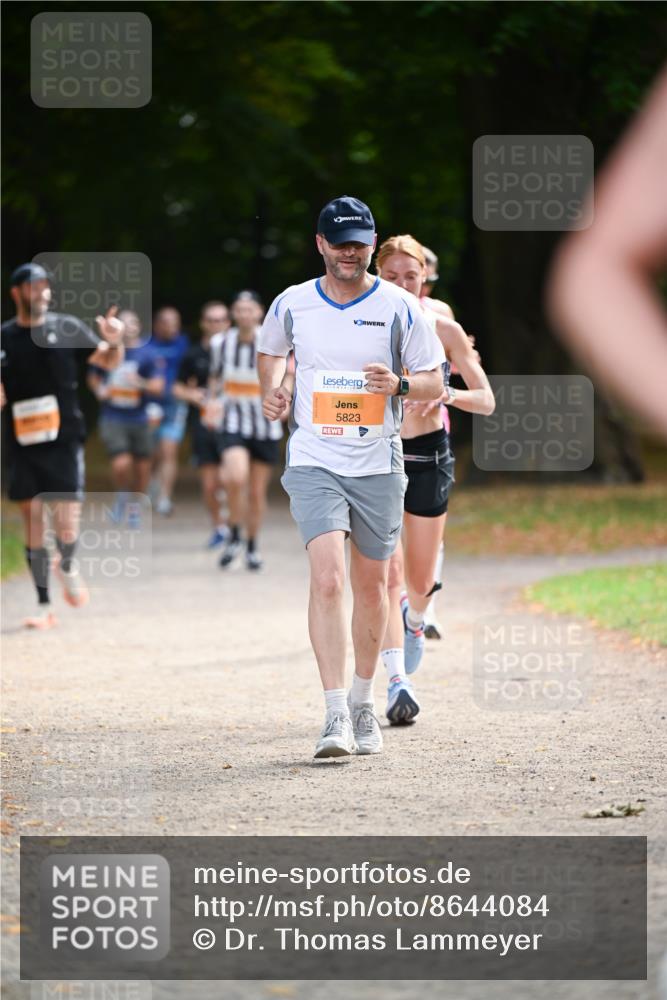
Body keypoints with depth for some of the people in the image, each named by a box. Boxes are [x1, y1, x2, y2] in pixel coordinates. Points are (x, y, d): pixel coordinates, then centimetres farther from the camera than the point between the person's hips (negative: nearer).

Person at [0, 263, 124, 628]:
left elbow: (109, 361, 7)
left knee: (67, 527, -8)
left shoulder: (66, 329, 0)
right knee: (32, 526, 3)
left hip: (64, 442, -1)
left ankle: (67, 567, 26)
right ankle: (43, 605, 13)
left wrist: (115, 341, -13)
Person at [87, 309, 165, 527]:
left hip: (138, 418, 1)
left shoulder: (147, 354, -1)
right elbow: (93, 377, 17)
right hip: (112, 418, -1)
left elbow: (158, 386, -6)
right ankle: (121, 497, 14)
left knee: (142, 467, 6)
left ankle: (134, 509, 27)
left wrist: (141, 384, -26)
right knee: (121, 464, -17)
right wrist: (99, 389, -4)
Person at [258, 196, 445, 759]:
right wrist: (273, 389, 6)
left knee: (371, 585, 11)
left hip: (378, 465, 1)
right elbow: (271, 350, 24)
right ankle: (336, 717, -21)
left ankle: (364, 704, 31)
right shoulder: (292, 305, 2)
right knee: (328, 579, -17)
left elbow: (434, 383, 3)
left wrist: (398, 385, -17)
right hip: (314, 464, -1)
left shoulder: (399, 307, -2)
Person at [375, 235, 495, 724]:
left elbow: (486, 400, -1)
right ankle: (398, 681, -15)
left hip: (429, 455, 1)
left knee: (420, 580, 8)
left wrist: (447, 394, -21)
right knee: (388, 572, -14)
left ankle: (415, 619, 44)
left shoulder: (443, 328, -3)